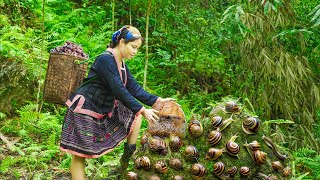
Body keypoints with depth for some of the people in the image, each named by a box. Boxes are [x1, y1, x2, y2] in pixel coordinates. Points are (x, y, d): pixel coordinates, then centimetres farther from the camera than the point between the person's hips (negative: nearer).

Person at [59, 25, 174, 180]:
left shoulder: (121, 64, 7)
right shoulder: (105, 60, -22)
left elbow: (134, 88, 5)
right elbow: (119, 91, -26)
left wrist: (158, 100, -4)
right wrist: (142, 110, -25)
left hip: (105, 108, 9)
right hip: (84, 110, -9)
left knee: (135, 114, 9)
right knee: (80, 155, -3)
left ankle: (128, 158, 9)